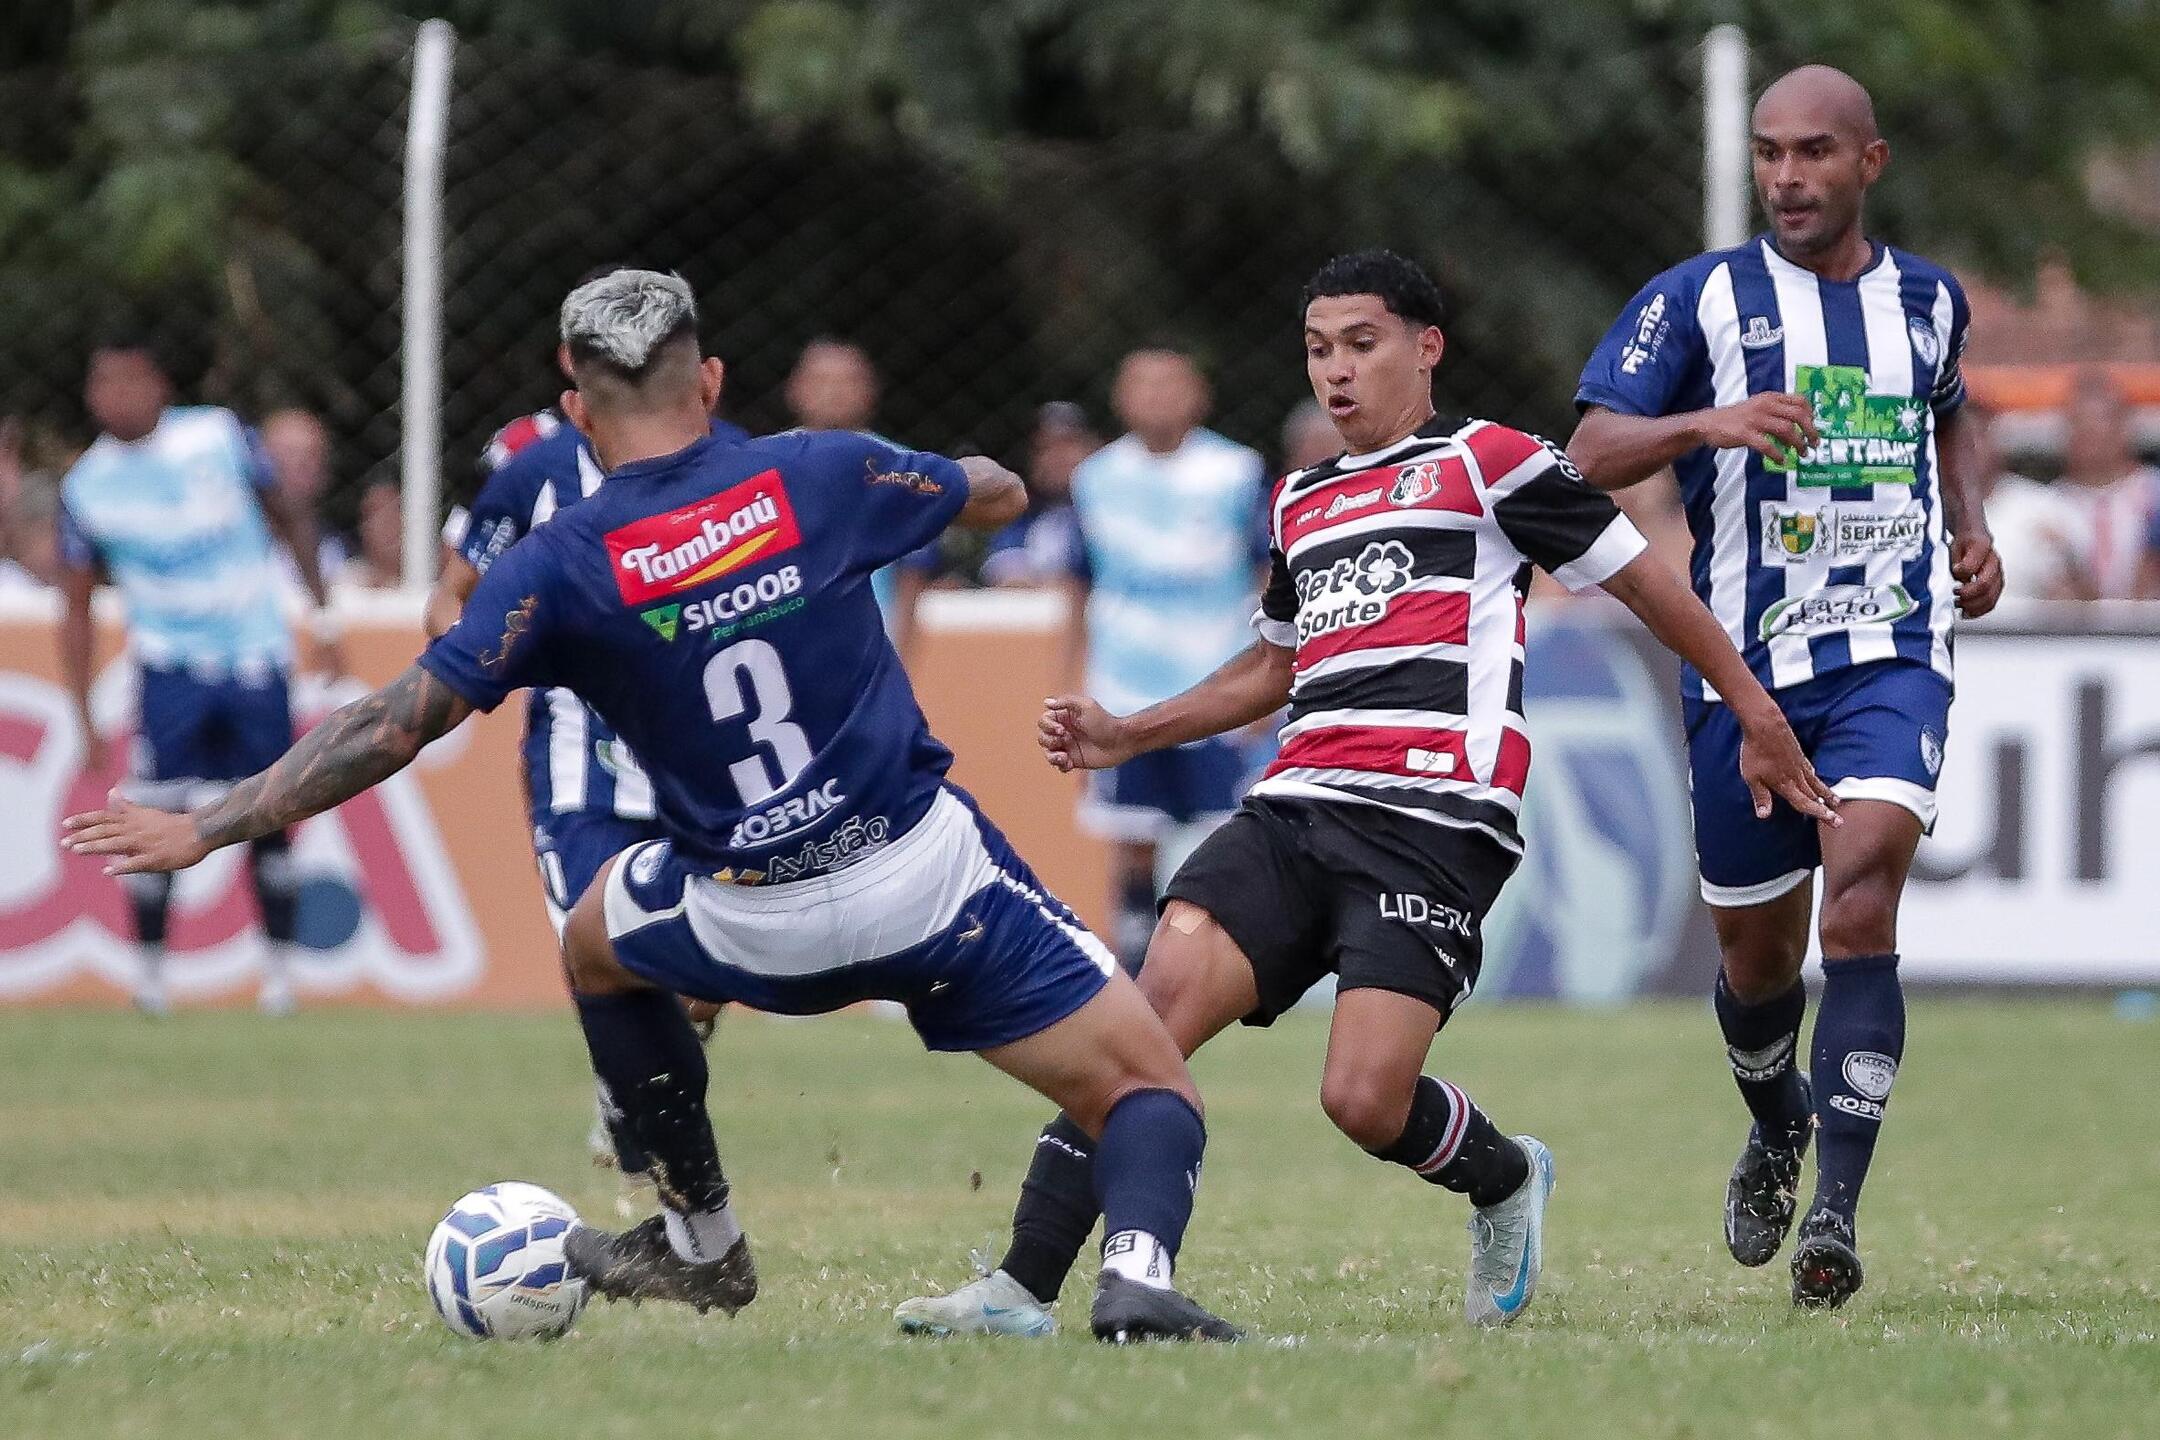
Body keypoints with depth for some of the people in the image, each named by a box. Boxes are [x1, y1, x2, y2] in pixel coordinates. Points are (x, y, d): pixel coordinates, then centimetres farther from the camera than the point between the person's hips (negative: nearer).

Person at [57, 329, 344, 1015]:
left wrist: (323, 617, 3)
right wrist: (85, 722, -1)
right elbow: (76, 610, 2)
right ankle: (150, 969, 0)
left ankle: (279, 965, 16)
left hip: (256, 660, 0)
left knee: (268, 818, 3)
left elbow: (290, 520, 6)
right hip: (171, 668, 0)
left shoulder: (220, 436, -9)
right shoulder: (87, 487, -6)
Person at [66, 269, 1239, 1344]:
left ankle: (702, 1243, 37)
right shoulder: (819, 474, -3)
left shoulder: (558, 568, -7)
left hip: (754, 922, 0)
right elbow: (999, 495, 15)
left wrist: (208, 827, -1)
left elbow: (399, 720, -7)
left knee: (595, 944, 33)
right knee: (1145, 1088, 5)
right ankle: (1137, 1271, -26)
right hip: (929, 873, 0)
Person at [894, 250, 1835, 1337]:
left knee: (1365, 1100, -20)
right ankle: (1022, 1289, -20)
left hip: (1432, 821, -6)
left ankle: (1505, 1177, 15)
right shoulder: (1299, 504, 25)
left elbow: (1643, 582, 9)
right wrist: (1124, 737, 29)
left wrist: (1755, 714, 10)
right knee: (1149, 1014, -16)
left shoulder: (1488, 463, 4)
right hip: (1296, 803, 6)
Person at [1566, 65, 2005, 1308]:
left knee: (1860, 907, -21)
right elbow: (1589, 452, -8)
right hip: (1745, 666, 0)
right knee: (1757, 953, 10)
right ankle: (1778, 1129, 43)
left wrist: (1972, 530, 13)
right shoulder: (1700, 299, 0)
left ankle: (1836, 1212, -24)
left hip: (1894, 656, 0)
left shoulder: (1928, 301, 10)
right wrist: (1701, 423, -26)